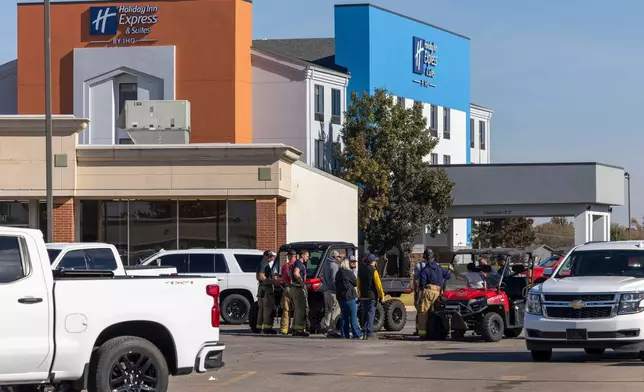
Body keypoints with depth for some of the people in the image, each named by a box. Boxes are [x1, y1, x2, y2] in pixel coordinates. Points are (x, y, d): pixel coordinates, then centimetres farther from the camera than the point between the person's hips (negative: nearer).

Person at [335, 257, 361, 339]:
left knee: (344, 317, 12)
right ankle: (356, 334, -7)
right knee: (353, 317, -5)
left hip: (341, 297, 8)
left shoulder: (338, 273, 12)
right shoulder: (349, 273, -12)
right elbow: (356, 283, -4)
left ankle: (345, 334, 11)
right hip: (350, 296, -8)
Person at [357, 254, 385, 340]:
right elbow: (378, 284, -13)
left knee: (364, 314, 12)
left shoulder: (360, 270, 10)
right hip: (372, 296, -6)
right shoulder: (373, 271, -11)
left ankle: (364, 333, 12)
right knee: (371, 314, -5)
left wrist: (359, 295, 22)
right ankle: (369, 333, -9)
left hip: (363, 296, 6)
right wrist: (381, 295, -6)